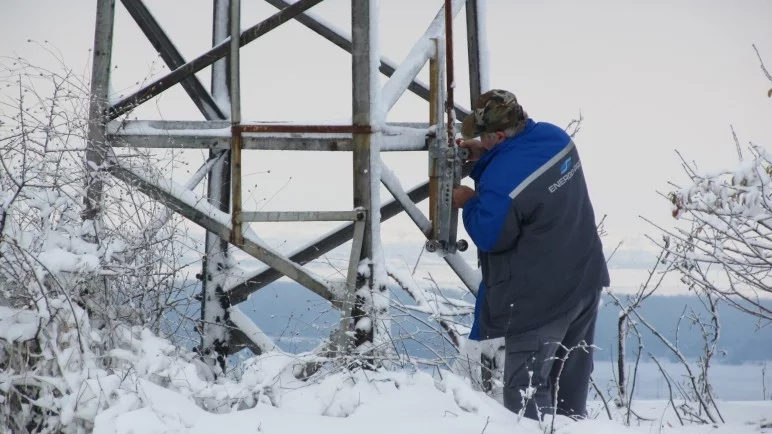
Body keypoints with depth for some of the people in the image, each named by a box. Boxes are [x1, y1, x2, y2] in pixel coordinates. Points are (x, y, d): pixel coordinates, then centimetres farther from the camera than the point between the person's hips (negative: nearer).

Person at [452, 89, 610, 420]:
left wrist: (469, 202, -1)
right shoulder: (554, 136, -2)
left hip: (540, 300, -9)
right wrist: (483, 159, 4)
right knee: (571, 376, 22)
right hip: (584, 282, 10)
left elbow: (489, 236, -16)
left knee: (526, 394, -1)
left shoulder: (503, 180, -29)